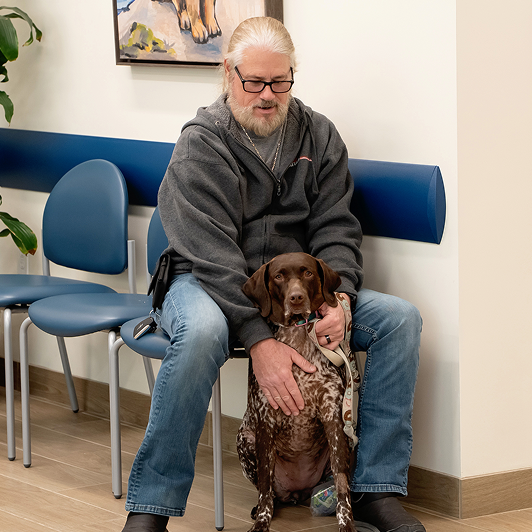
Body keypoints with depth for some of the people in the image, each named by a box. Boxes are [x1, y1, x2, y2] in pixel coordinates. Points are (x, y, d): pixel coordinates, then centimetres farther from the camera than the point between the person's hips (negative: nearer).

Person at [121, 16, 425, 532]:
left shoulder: (318, 135, 6)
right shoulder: (200, 144, -10)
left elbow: (335, 229, 2)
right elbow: (212, 254, -20)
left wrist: (337, 300, -20)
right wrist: (258, 338, -32)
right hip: (209, 283, -5)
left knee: (400, 316, -16)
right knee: (201, 332, -41)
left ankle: (376, 490, -12)